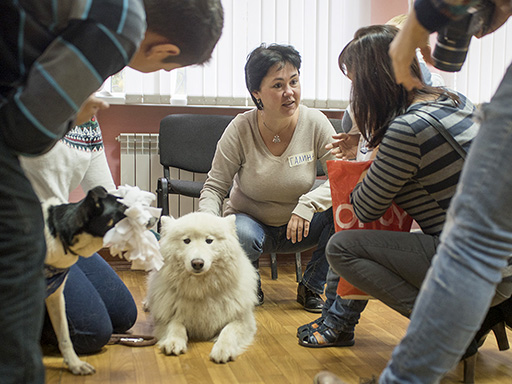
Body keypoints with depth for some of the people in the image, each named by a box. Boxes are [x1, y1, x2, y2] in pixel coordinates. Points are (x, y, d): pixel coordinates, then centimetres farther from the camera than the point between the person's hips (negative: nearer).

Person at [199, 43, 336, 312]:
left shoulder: (315, 123, -13)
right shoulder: (240, 129, -16)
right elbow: (214, 187, -10)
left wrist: (308, 204, -31)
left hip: (297, 228, 2)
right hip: (250, 221, -2)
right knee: (242, 236, -37)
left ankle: (311, 287, -2)